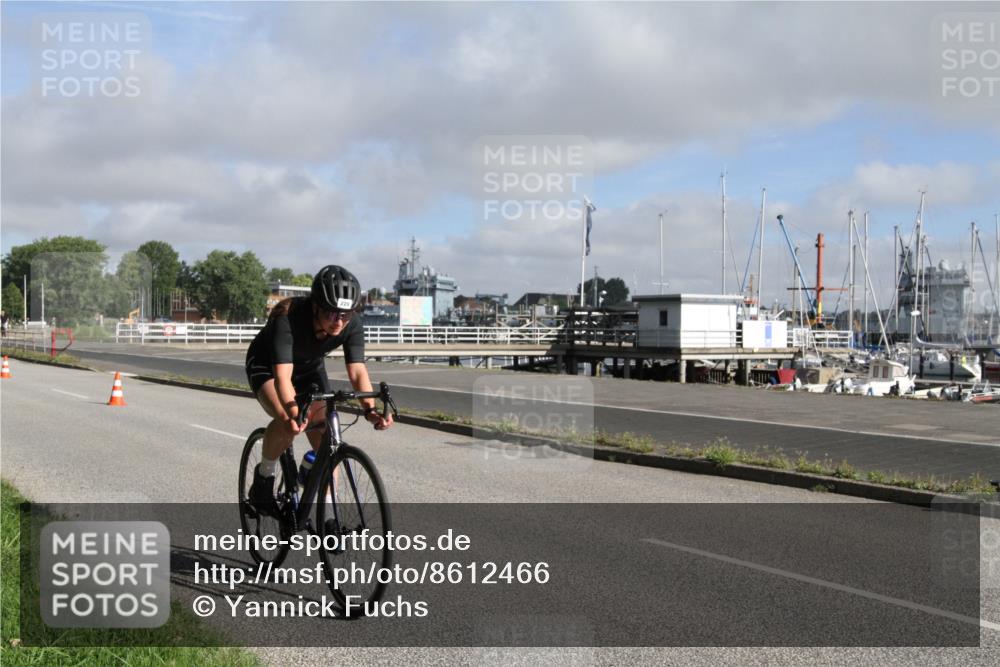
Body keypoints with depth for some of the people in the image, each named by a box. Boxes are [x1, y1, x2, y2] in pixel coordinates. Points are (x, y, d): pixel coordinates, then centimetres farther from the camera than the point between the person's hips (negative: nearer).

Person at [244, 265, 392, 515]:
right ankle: (263, 478, -5)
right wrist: (293, 414, -64)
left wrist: (370, 408, -52)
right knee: (287, 420, -32)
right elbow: (283, 375, -48)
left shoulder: (352, 326, -27)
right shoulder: (288, 319, -39)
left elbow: (357, 371, -34)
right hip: (266, 365, -4)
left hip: (310, 369, 4)